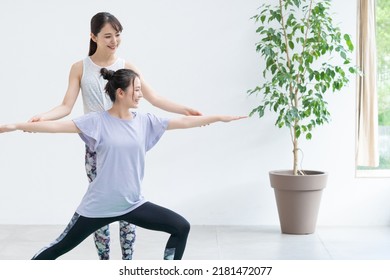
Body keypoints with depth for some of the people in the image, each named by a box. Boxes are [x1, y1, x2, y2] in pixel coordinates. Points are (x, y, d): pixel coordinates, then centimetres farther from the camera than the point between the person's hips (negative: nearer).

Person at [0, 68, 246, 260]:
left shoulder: (145, 121, 0)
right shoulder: (98, 122, -13)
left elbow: (183, 122, 4)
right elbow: (58, 126, -19)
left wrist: (219, 118, 5)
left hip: (133, 204, 5)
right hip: (99, 206, -4)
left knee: (181, 227, 1)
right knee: (60, 247, 7)